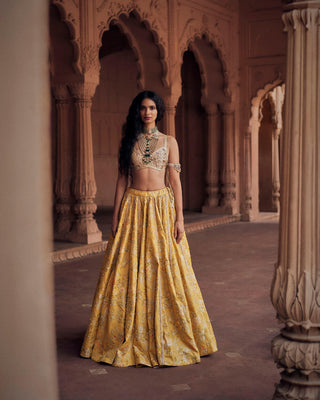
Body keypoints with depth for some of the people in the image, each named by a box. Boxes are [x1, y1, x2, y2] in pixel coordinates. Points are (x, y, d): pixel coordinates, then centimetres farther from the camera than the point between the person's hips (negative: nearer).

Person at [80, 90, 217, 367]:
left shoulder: (169, 142, 5)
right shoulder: (129, 141, 9)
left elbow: (175, 181, 2)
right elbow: (122, 179, 7)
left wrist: (179, 217, -5)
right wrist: (116, 216, 1)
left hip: (162, 207, -1)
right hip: (133, 207, 1)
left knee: (165, 270, -1)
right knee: (130, 271, 1)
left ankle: (167, 336, 12)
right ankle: (130, 335, 13)